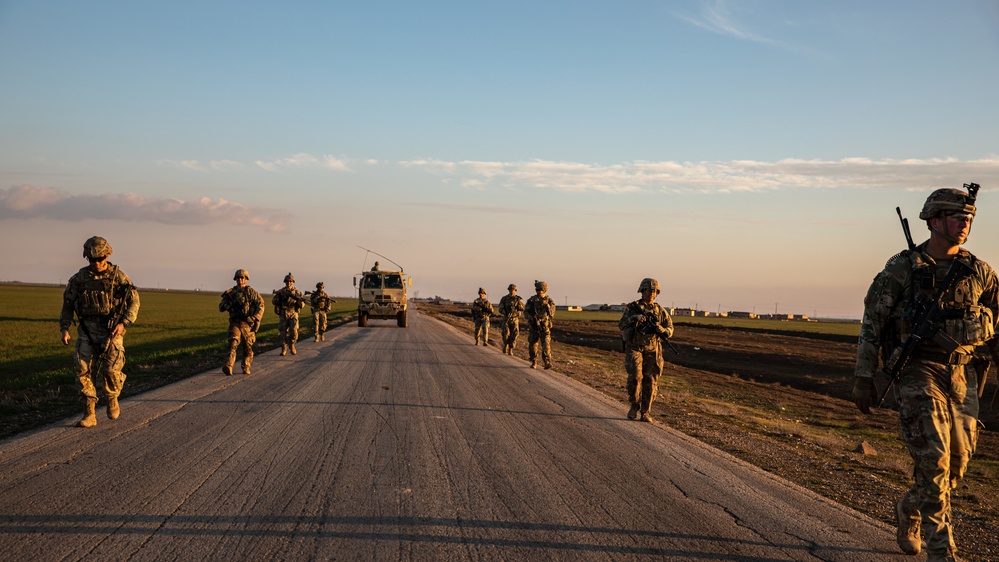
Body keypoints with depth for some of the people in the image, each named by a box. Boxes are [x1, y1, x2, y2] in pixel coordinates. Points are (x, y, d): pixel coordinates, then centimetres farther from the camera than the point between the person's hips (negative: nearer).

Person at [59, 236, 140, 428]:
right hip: (87, 331, 3)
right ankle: (89, 415, -1)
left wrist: (123, 323, -14)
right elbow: (68, 304, 11)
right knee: (84, 371, -6)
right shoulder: (79, 278, 3)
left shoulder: (118, 276, -3)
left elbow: (134, 301, -1)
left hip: (111, 331, -2)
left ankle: (112, 399, 17)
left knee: (111, 370, -14)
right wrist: (64, 329, 0)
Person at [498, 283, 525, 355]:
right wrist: (506, 313, -21)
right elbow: (500, 309, -3)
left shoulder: (518, 299, 0)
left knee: (513, 335, -5)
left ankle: (510, 350, 5)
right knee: (506, 334, -11)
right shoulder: (504, 299, 1)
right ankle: (505, 345, 16)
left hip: (515, 319, 0)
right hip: (506, 319, 0)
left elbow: (522, 309, -6)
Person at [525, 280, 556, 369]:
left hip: (544, 327, -2)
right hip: (533, 326, 2)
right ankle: (534, 362, 21)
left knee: (546, 345, -14)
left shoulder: (549, 301, 1)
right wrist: (530, 317, -16)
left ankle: (547, 362, -19)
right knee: (532, 345, 6)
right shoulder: (531, 300, 4)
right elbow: (526, 312, 4)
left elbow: (551, 314, -4)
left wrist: (547, 305, -18)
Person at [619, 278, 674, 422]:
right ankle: (634, 406, 3)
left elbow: (670, 331, 7)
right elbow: (621, 325, -9)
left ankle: (645, 412, 8)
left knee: (650, 381, -1)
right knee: (635, 376, -17)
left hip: (652, 351, 2)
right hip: (634, 348, -2)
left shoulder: (660, 310, 8)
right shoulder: (632, 307, 1)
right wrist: (633, 318, -27)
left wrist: (660, 329, -15)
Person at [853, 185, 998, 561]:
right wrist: (863, 377, -4)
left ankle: (909, 510, 37)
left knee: (956, 461, 9)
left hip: (962, 376, 4)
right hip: (917, 375, -4)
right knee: (933, 458, -12)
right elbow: (872, 322, -1)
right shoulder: (902, 269, -5)